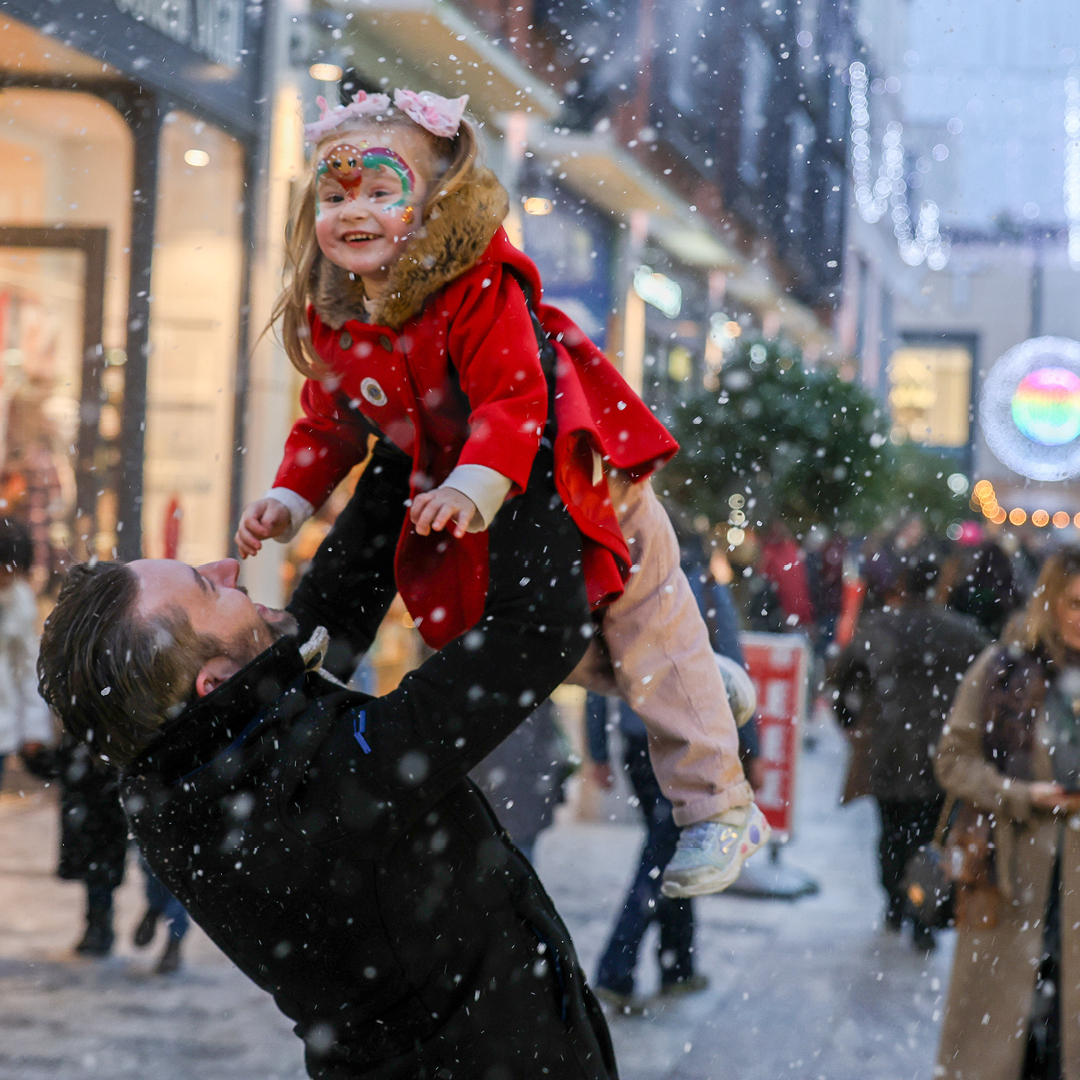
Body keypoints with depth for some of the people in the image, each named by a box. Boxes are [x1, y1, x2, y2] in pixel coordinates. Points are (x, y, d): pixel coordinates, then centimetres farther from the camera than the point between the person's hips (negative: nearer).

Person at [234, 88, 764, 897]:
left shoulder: (479, 292, -26)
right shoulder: (329, 323, -4)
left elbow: (512, 397, -33)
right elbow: (330, 424, 8)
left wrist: (476, 484, -45)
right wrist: (290, 499, -4)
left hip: (578, 490, -7)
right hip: (479, 526, 7)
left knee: (647, 629, 2)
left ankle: (720, 809, 12)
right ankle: (697, 683, 39)